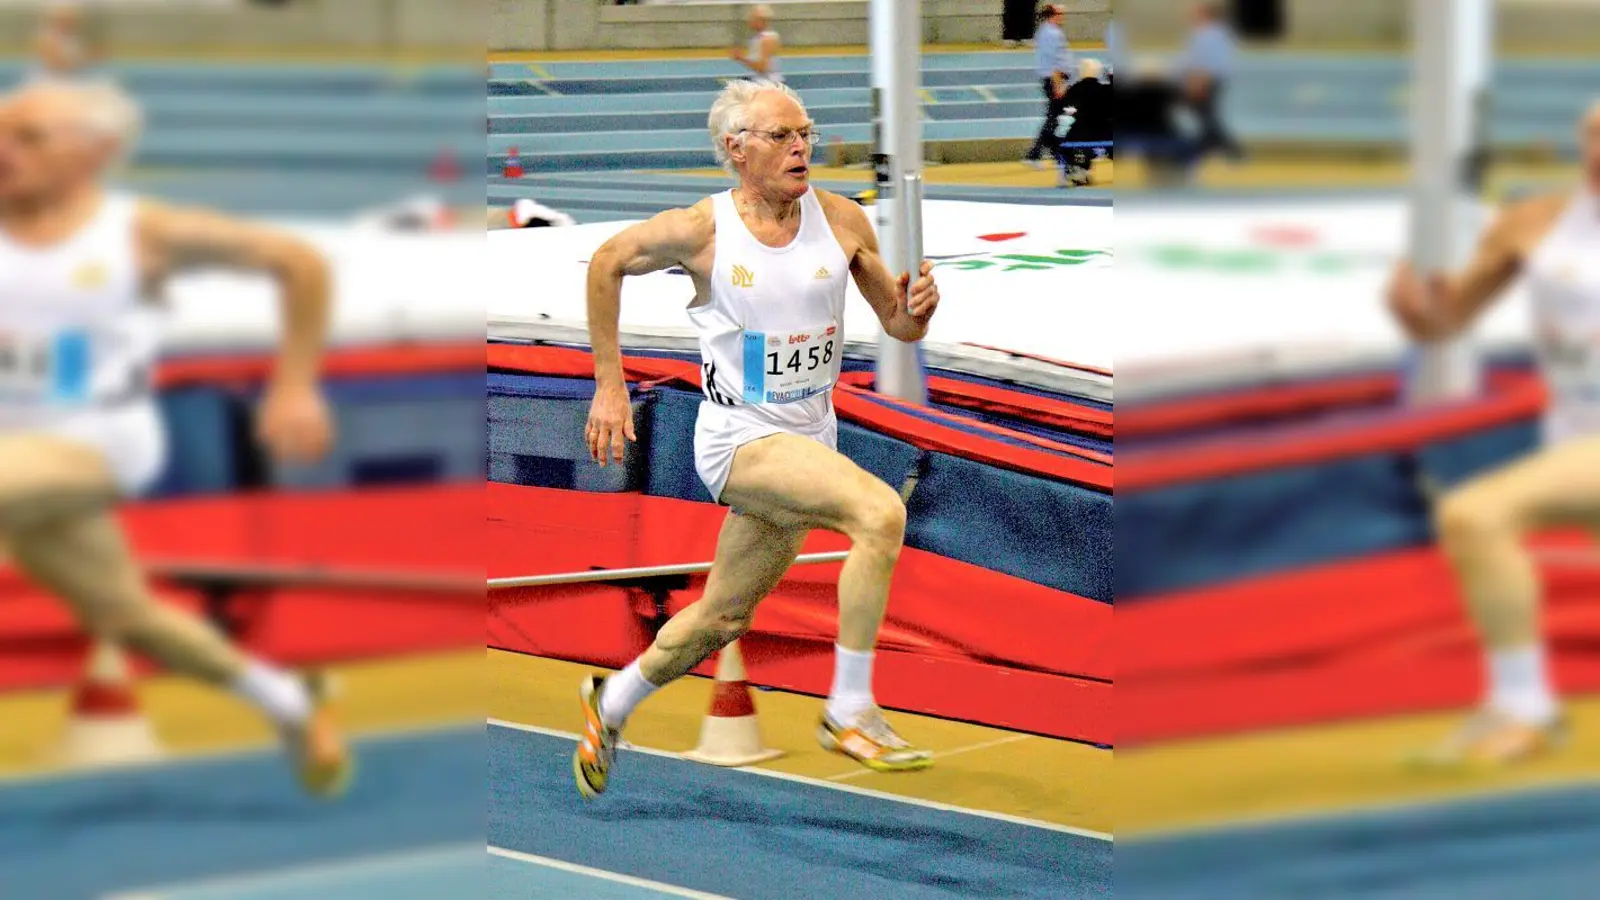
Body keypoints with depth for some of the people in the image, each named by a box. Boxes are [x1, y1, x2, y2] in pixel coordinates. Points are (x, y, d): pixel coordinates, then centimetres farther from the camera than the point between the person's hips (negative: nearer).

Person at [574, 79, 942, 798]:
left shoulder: (842, 219, -2)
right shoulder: (700, 230, -11)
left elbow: (899, 326, 6)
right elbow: (607, 263, 5)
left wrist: (917, 309, -17)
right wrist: (608, 382, 4)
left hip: (809, 439, 5)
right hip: (739, 438, -5)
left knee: (722, 619, 15)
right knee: (880, 510, -29)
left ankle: (610, 702, 41)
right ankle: (849, 711, -22)